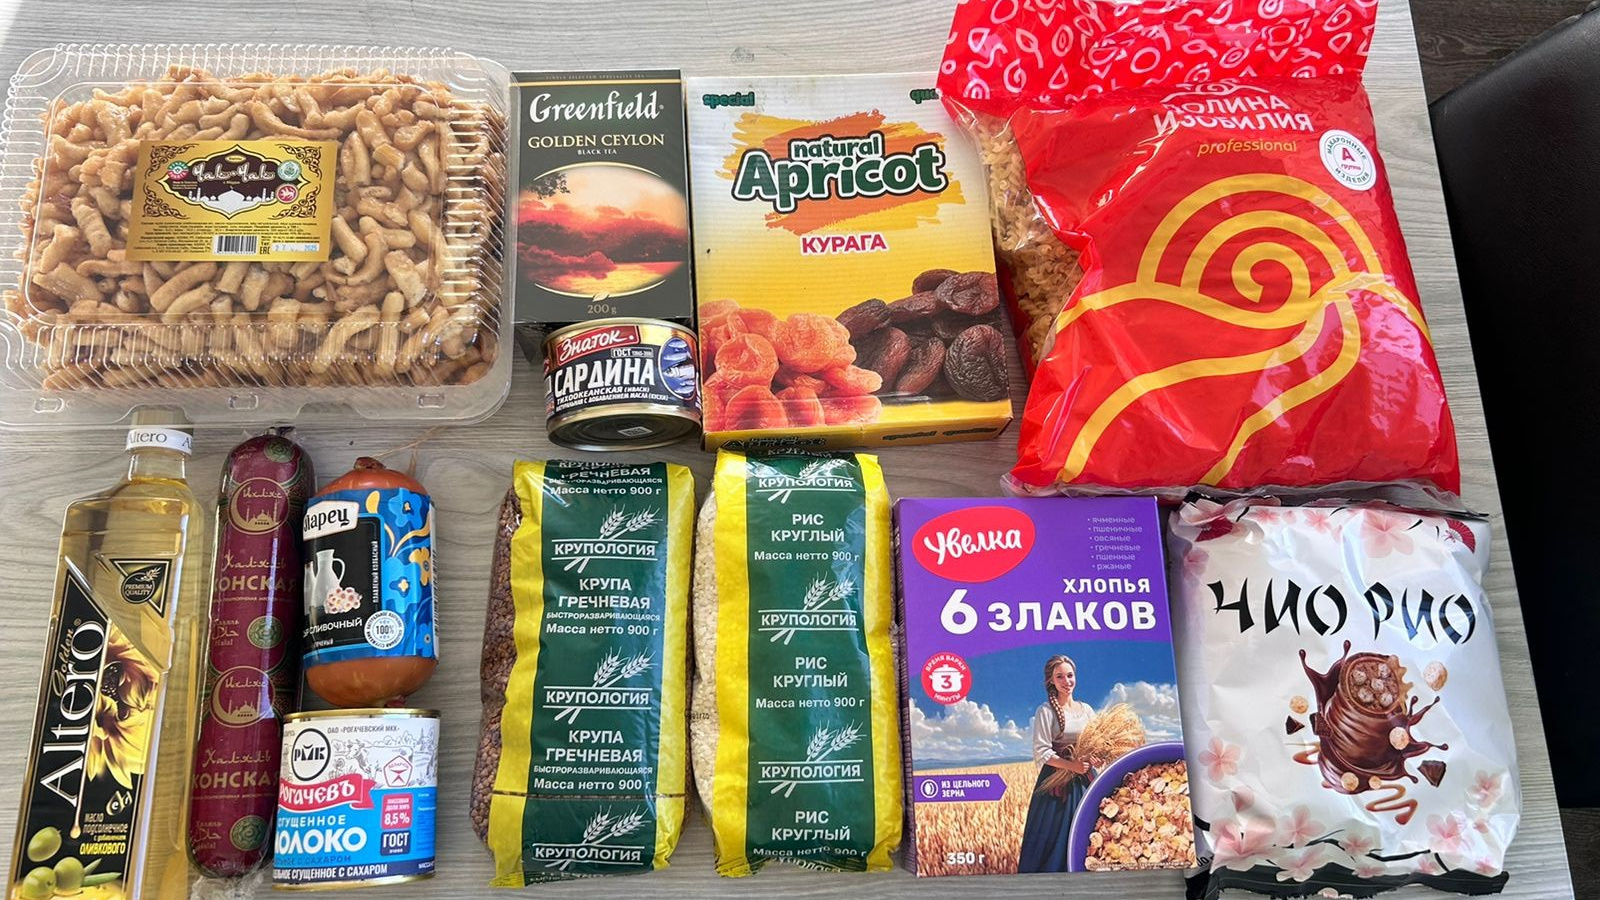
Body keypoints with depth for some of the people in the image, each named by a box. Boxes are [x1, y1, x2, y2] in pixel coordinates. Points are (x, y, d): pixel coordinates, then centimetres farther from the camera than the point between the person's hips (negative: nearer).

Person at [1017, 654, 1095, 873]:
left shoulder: (1086, 709, 9)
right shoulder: (1046, 711, -7)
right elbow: (1041, 753, -12)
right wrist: (1072, 765, -21)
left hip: (1084, 781, 5)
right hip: (1057, 782, -5)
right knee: (1054, 837, -1)